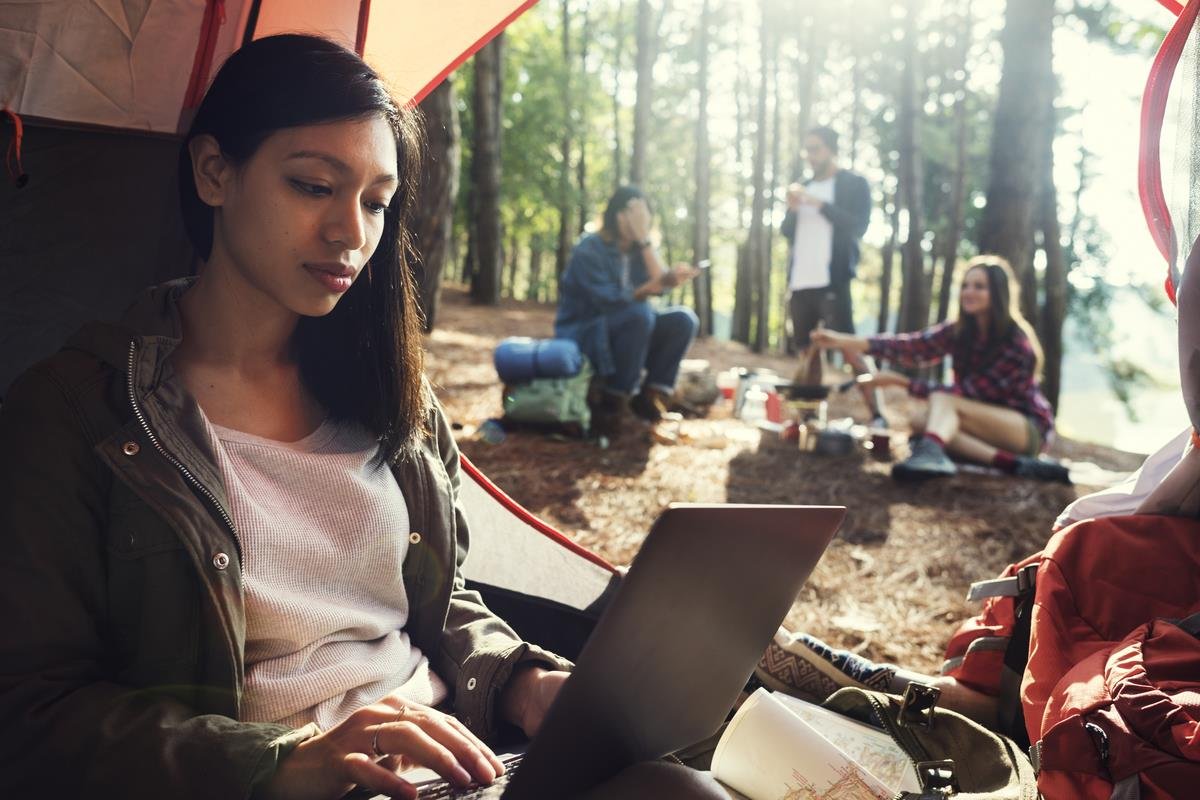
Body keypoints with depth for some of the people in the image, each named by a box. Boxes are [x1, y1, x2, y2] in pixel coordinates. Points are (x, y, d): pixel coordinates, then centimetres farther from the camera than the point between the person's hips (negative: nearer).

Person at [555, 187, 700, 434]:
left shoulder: (638, 248, 5)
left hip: (627, 332, 7)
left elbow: (660, 284, -11)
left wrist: (645, 239, -16)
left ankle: (651, 396, -9)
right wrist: (651, 287, -40)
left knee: (682, 319, -13)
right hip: (584, 337, -7)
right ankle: (613, 403, -26)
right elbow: (609, 301, -26)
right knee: (639, 313, -34)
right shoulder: (589, 250, -14)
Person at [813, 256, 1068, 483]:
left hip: (1030, 427, -6)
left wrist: (901, 381, -27)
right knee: (921, 422, -20)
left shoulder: (1017, 343, -21)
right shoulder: (959, 331, -4)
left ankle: (930, 453, -62)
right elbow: (915, 346, -19)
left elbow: (968, 392, -23)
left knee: (942, 401, -28)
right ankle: (1015, 464, -31)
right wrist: (848, 341, -34)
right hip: (988, 423, 7)